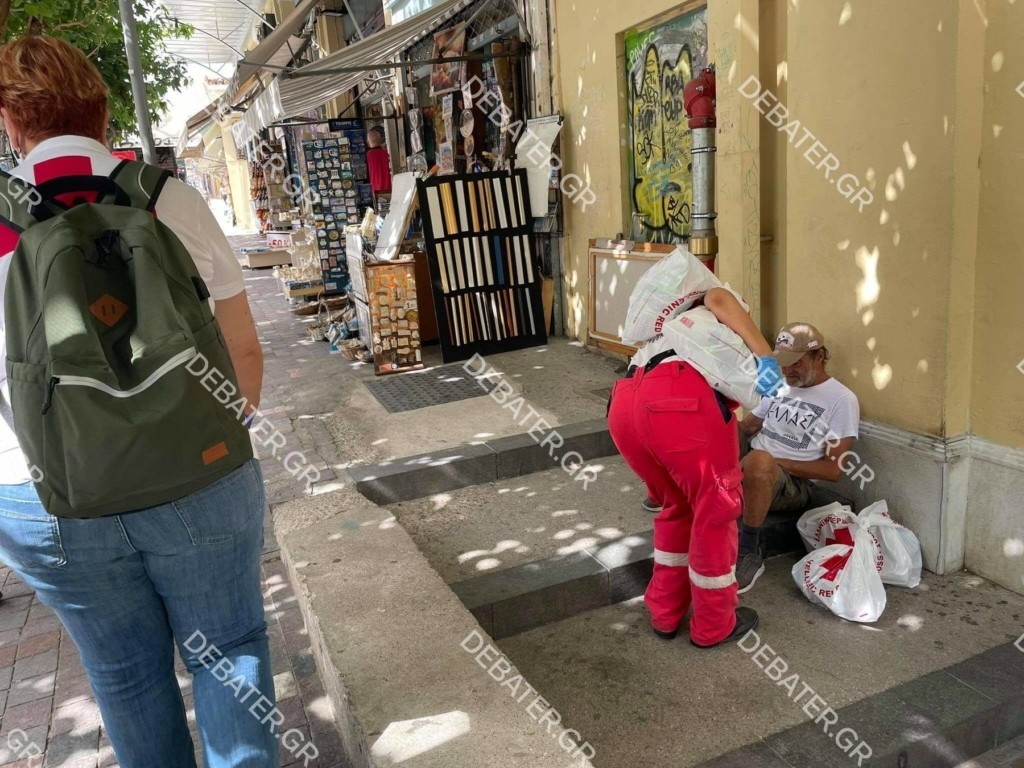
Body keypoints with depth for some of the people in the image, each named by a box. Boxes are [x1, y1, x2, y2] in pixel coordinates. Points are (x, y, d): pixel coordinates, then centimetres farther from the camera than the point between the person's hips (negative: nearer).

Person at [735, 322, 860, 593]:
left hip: (793, 484, -6)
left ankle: (748, 553, -22)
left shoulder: (842, 400, -2)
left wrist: (776, 462, -15)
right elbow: (746, 427, 18)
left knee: (759, 461, -40)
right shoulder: (778, 385, 18)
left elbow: (833, 470, -8)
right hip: (747, 474, 6)